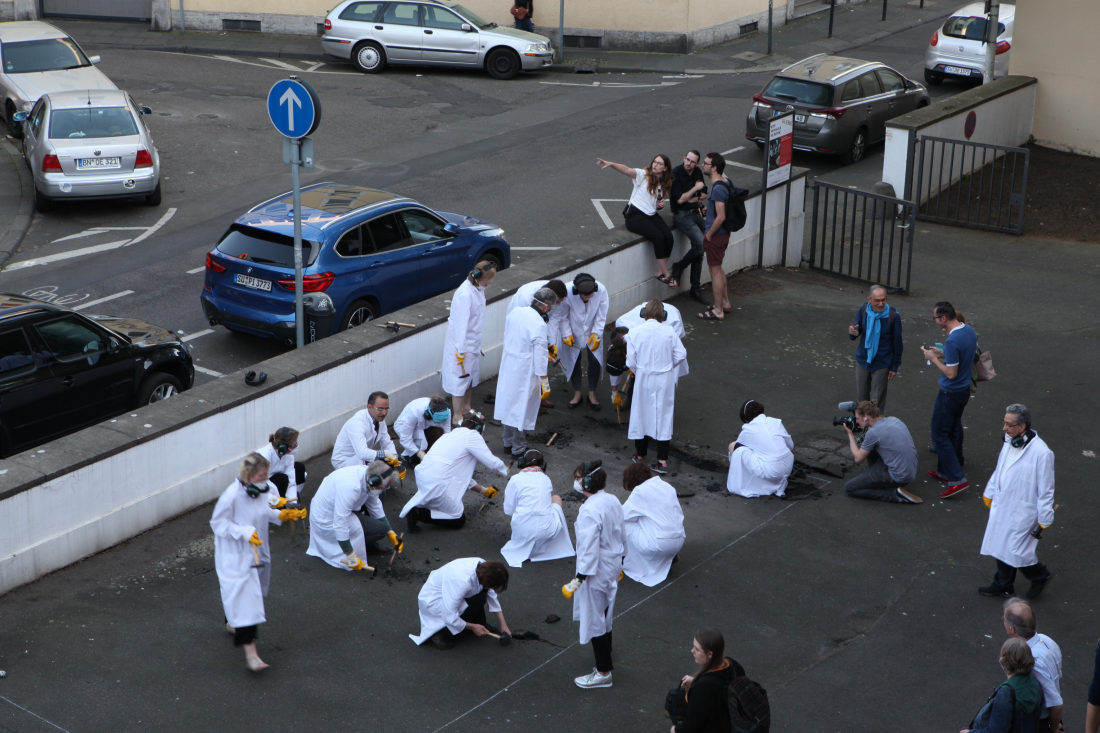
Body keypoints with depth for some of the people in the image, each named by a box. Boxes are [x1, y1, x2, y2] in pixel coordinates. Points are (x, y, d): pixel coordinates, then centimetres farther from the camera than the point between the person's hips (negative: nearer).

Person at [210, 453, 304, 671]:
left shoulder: (261, 490, -3)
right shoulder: (231, 495, -26)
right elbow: (218, 523, -19)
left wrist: (281, 515, -5)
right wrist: (245, 533, -28)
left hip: (256, 550, 8)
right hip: (235, 554, -8)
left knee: (254, 593, 23)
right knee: (244, 598, -10)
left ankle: (233, 623, 50)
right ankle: (249, 651, -10)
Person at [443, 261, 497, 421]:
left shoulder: (478, 289, 1)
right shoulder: (464, 295, -28)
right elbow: (460, 324, -26)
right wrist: (460, 351, -23)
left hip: (474, 341, 9)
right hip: (462, 343, -9)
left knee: (472, 376, 21)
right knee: (460, 379, 1)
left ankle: (466, 408, 38)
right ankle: (457, 417, 13)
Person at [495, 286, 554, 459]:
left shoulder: (516, 312, -1)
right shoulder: (538, 324, -23)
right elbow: (540, 355, -21)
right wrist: (545, 382, -14)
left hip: (507, 365, 8)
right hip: (524, 370, -7)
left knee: (509, 403, 20)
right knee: (522, 408, 6)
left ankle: (508, 441, 35)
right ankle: (518, 448, 17)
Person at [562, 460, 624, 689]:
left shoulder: (589, 511, -27)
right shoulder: (613, 501, 0)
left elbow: (589, 547, -26)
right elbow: (619, 533, 10)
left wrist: (579, 578, -18)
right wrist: (618, 562, 23)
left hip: (596, 571, -9)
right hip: (613, 566, 9)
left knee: (594, 620, 4)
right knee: (605, 616, 22)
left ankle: (603, 672, 14)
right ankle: (606, 660, 36)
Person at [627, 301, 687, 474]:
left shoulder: (634, 333, -10)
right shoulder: (669, 331, -9)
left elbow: (630, 362, -7)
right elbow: (681, 354, -5)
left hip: (643, 380, 0)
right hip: (665, 380, 0)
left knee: (642, 414, 16)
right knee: (663, 416, 7)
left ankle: (640, 454, 30)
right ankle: (662, 461, 6)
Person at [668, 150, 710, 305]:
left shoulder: (697, 172, 8)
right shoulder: (675, 174, -13)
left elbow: (704, 194, 17)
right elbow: (680, 199, -17)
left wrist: (696, 198, -4)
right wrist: (695, 188, -11)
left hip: (696, 214, 7)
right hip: (682, 215, -7)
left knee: (698, 251, 5)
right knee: (701, 244, -24)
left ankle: (695, 289, 12)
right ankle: (679, 267, 1)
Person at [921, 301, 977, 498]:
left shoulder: (952, 341, -28)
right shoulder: (969, 330, 2)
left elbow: (951, 373, -26)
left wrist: (934, 358, -14)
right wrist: (942, 354, 12)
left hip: (950, 393, -10)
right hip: (964, 390, 10)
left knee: (940, 436, -1)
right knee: (953, 431, 20)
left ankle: (957, 479, -4)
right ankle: (945, 471, 34)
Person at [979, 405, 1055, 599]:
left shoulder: (1041, 453, -25)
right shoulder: (1009, 442, -2)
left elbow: (1046, 490, -17)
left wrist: (1044, 519, -12)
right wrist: (989, 493, 23)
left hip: (1022, 512, -7)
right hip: (1001, 505, 7)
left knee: (1015, 551, 2)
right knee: (1000, 546, 17)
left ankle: (1040, 575, 29)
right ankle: (1003, 585, 36)